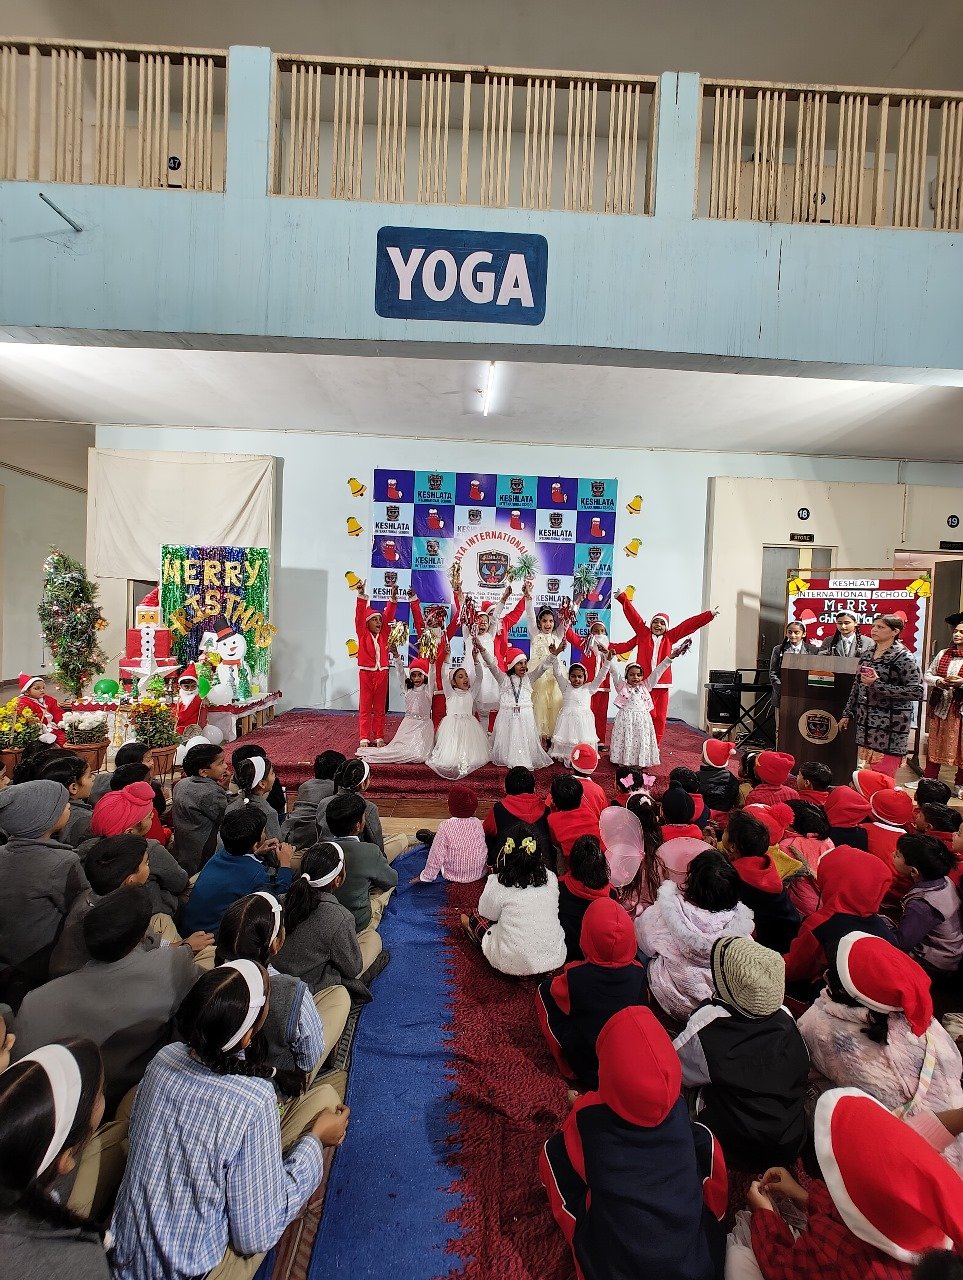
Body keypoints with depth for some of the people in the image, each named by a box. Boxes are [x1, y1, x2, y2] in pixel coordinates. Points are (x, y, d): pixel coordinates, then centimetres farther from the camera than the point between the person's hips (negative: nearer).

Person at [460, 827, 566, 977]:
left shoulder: (497, 884, -15)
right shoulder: (551, 878, -4)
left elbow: (487, 915, 1)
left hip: (514, 965, -3)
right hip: (556, 959, 4)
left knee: (476, 919, 13)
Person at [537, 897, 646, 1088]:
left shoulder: (575, 977, -30)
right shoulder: (638, 973, -21)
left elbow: (556, 991, -8)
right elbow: (641, 1006, 1)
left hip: (586, 1067, -3)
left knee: (545, 989, 6)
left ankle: (567, 1064, 16)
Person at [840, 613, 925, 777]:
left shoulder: (904, 657, -10)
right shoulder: (868, 655, 10)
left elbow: (917, 691, -17)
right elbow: (857, 686, 17)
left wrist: (878, 685, -21)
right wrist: (847, 714, 15)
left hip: (889, 727, -6)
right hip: (866, 723, 6)